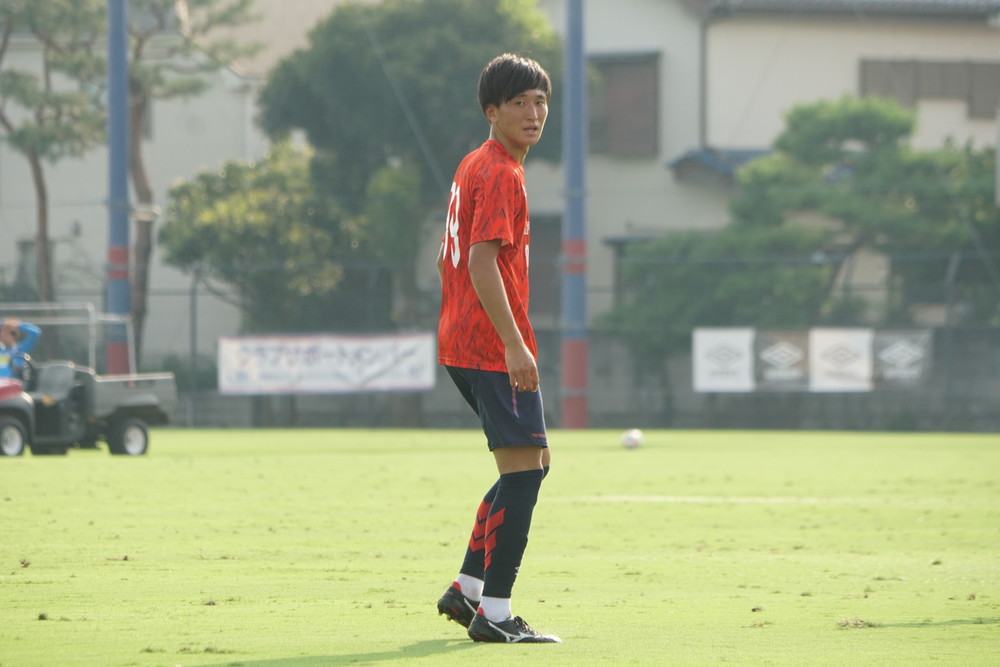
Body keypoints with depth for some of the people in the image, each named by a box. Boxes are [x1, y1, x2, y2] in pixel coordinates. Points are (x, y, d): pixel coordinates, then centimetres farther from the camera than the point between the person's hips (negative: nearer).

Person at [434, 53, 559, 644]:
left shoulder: (474, 166, 18)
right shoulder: (501, 174, -13)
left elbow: (452, 258, 24)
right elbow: (482, 261, -23)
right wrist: (515, 344, -26)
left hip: (462, 343, 10)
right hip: (493, 345, -10)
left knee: (533, 462, 17)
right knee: (523, 468, -9)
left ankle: (468, 588, 17)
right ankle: (494, 613, -10)